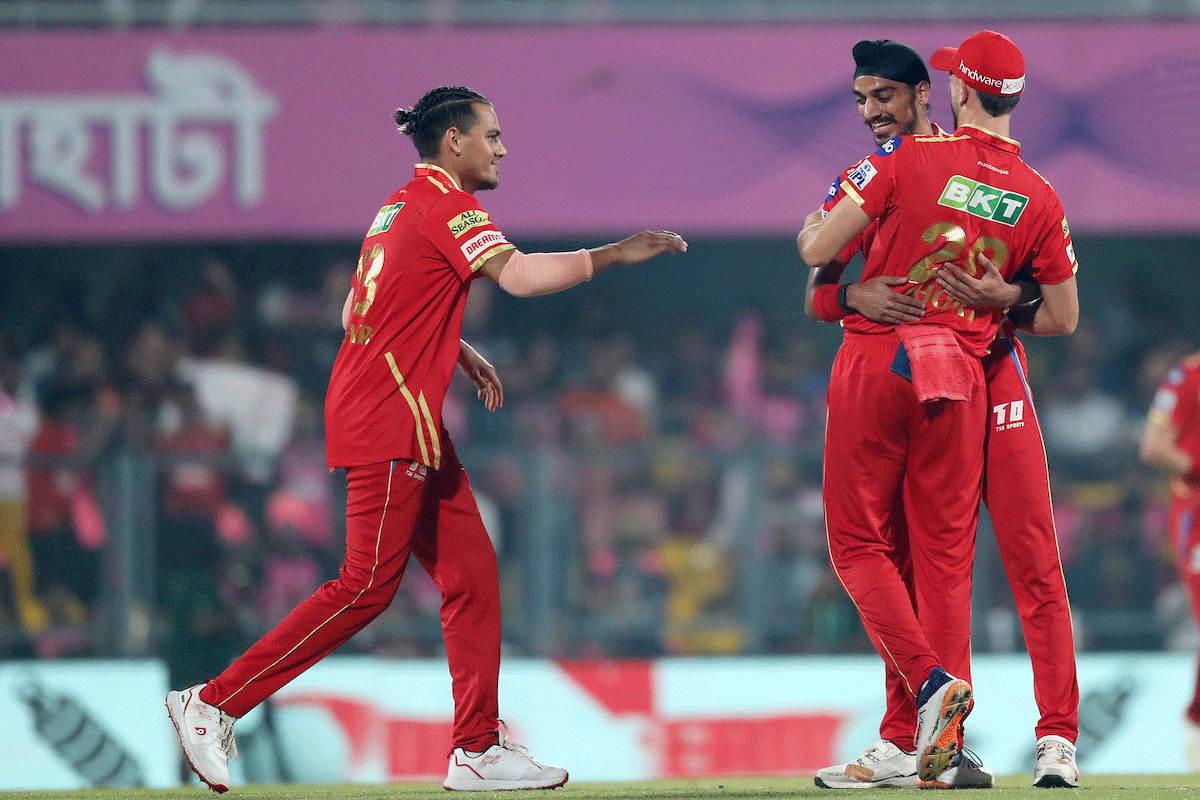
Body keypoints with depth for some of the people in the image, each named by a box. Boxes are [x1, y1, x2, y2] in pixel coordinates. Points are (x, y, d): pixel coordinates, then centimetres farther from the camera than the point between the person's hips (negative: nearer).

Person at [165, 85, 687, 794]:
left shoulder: (399, 209, 19)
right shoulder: (446, 206, -11)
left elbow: (362, 313, 25)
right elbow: (518, 275, -27)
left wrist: (459, 354, 23)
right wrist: (614, 255, -25)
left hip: (414, 429, 10)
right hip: (390, 422, -10)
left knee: (472, 573, 6)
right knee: (368, 587, -9)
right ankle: (214, 704, -6)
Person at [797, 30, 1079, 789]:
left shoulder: (908, 157, -8)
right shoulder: (1040, 198, 2)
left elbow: (818, 251, -8)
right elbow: (1063, 319, 9)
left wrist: (813, 223, 15)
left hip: (875, 363, -3)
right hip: (962, 374, 3)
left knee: (859, 542, 6)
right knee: (946, 552, 7)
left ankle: (929, 680, -14)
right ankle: (944, 747, 4)